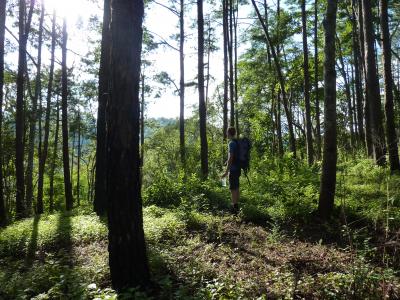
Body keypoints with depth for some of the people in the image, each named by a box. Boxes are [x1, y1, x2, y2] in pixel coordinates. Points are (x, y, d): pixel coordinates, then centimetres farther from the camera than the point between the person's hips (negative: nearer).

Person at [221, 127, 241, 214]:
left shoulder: (231, 143, -15)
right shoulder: (237, 142, 12)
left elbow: (230, 158, -21)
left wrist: (226, 171, -20)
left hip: (233, 169, -9)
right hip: (237, 168, 9)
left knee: (233, 189, -5)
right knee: (236, 188, 15)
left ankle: (234, 209, -2)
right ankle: (236, 207, 25)